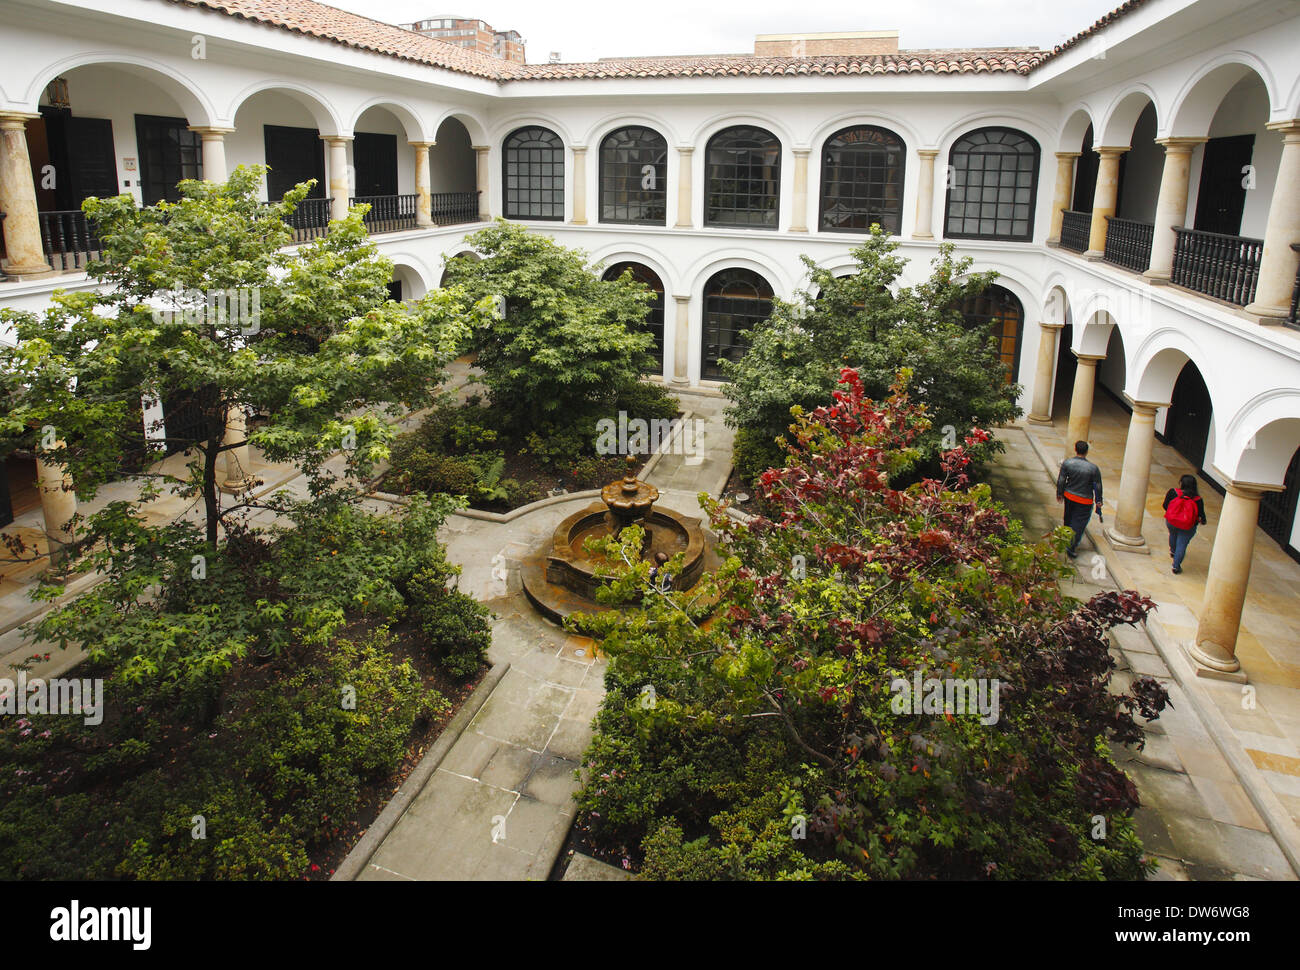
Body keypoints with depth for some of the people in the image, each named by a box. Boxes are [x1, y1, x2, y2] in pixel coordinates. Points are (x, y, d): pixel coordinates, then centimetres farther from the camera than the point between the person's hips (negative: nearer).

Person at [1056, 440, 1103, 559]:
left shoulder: (1066, 463, -11)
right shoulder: (1093, 468, -16)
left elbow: (1061, 480, -4)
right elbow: (1097, 487, -7)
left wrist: (1059, 493, 11)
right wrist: (1098, 501, 5)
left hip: (1068, 496, 4)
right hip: (1084, 501, -4)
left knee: (1068, 519, 23)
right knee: (1079, 523, 5)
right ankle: (1071, 547, 2)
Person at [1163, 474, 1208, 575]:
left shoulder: (1173, 492, -18)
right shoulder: (1198, 500, -17)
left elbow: (1165, 506, -7)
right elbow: (1201, 517, -10)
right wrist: (1203, 521, 12)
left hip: (1171, 522, 2)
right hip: (1187, 528, -2)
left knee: (1173, 535, 32)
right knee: (1181, 545, 10)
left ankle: (1173, 552, 57)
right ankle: (1176, 566, 16)